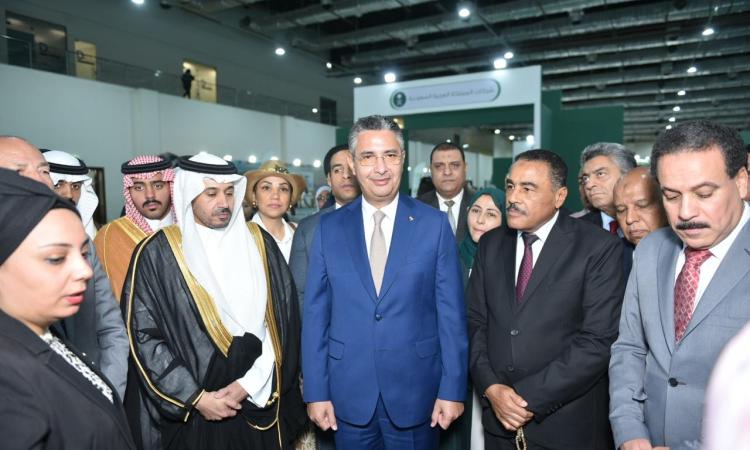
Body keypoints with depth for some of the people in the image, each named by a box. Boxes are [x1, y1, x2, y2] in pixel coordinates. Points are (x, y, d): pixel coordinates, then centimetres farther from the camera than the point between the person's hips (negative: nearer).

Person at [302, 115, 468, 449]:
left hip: (415, 390, -1)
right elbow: (315, 314, -1)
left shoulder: (434, 224, -5)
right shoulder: (329, 227, -1)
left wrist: (453, 389, -5)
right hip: (348, 392, 1)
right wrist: (316, 391, -1)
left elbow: (451, 313, -4)